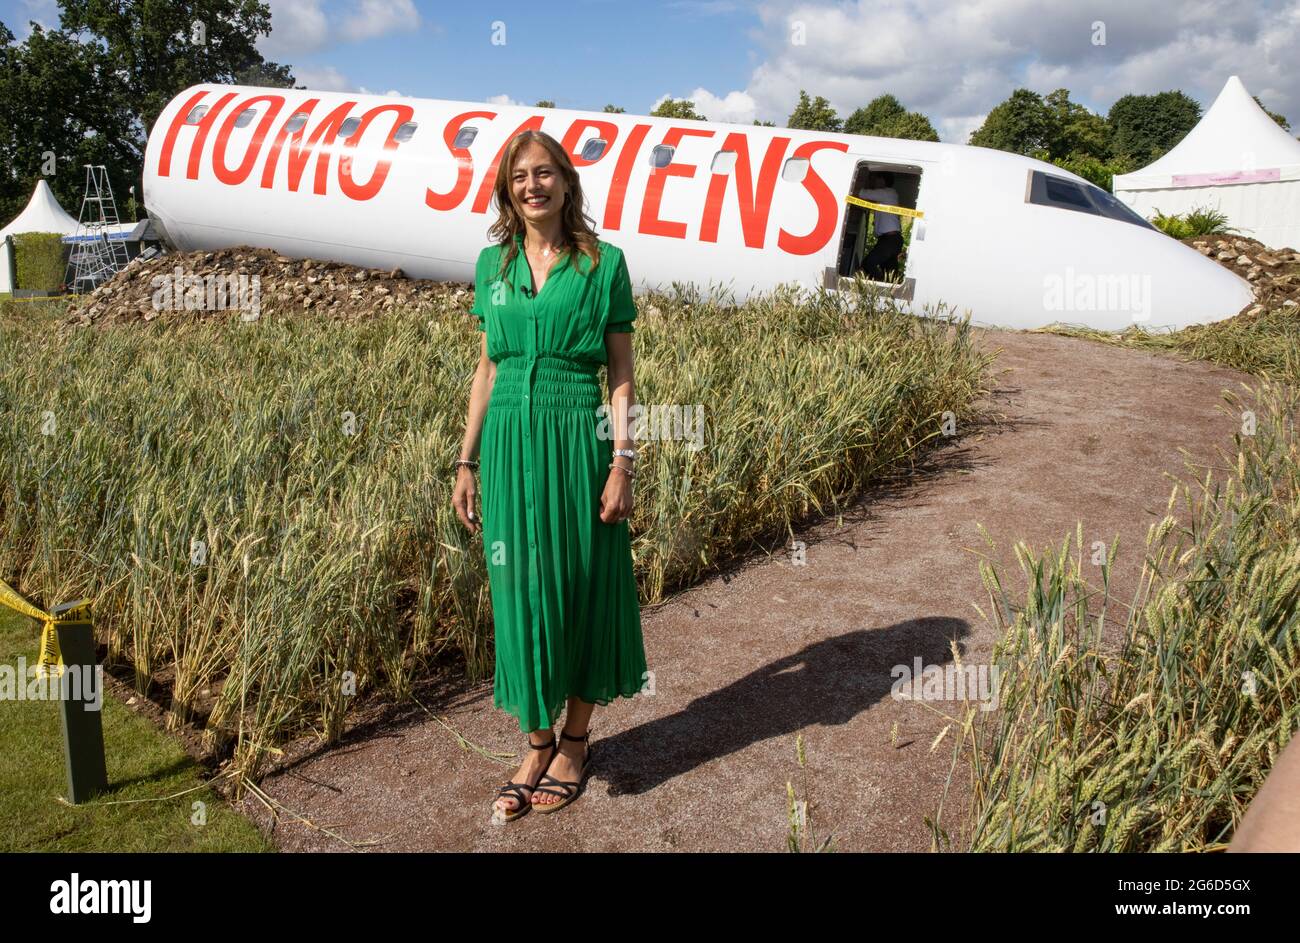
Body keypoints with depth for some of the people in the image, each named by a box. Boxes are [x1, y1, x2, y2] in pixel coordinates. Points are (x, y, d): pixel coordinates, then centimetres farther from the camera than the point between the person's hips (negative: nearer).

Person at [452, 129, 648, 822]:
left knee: (582, 586, 7)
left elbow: (621, 374, -2)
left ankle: (575, 740, 26)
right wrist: (467, 461, 9)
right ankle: (538, 743, 25)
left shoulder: (603, 263, -1)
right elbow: (487, 370, 12)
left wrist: (622, 464, -11)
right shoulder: (492, 264, 10)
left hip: (578, 443, -3)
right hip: (510, 443, 3)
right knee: (521, 591, 8)